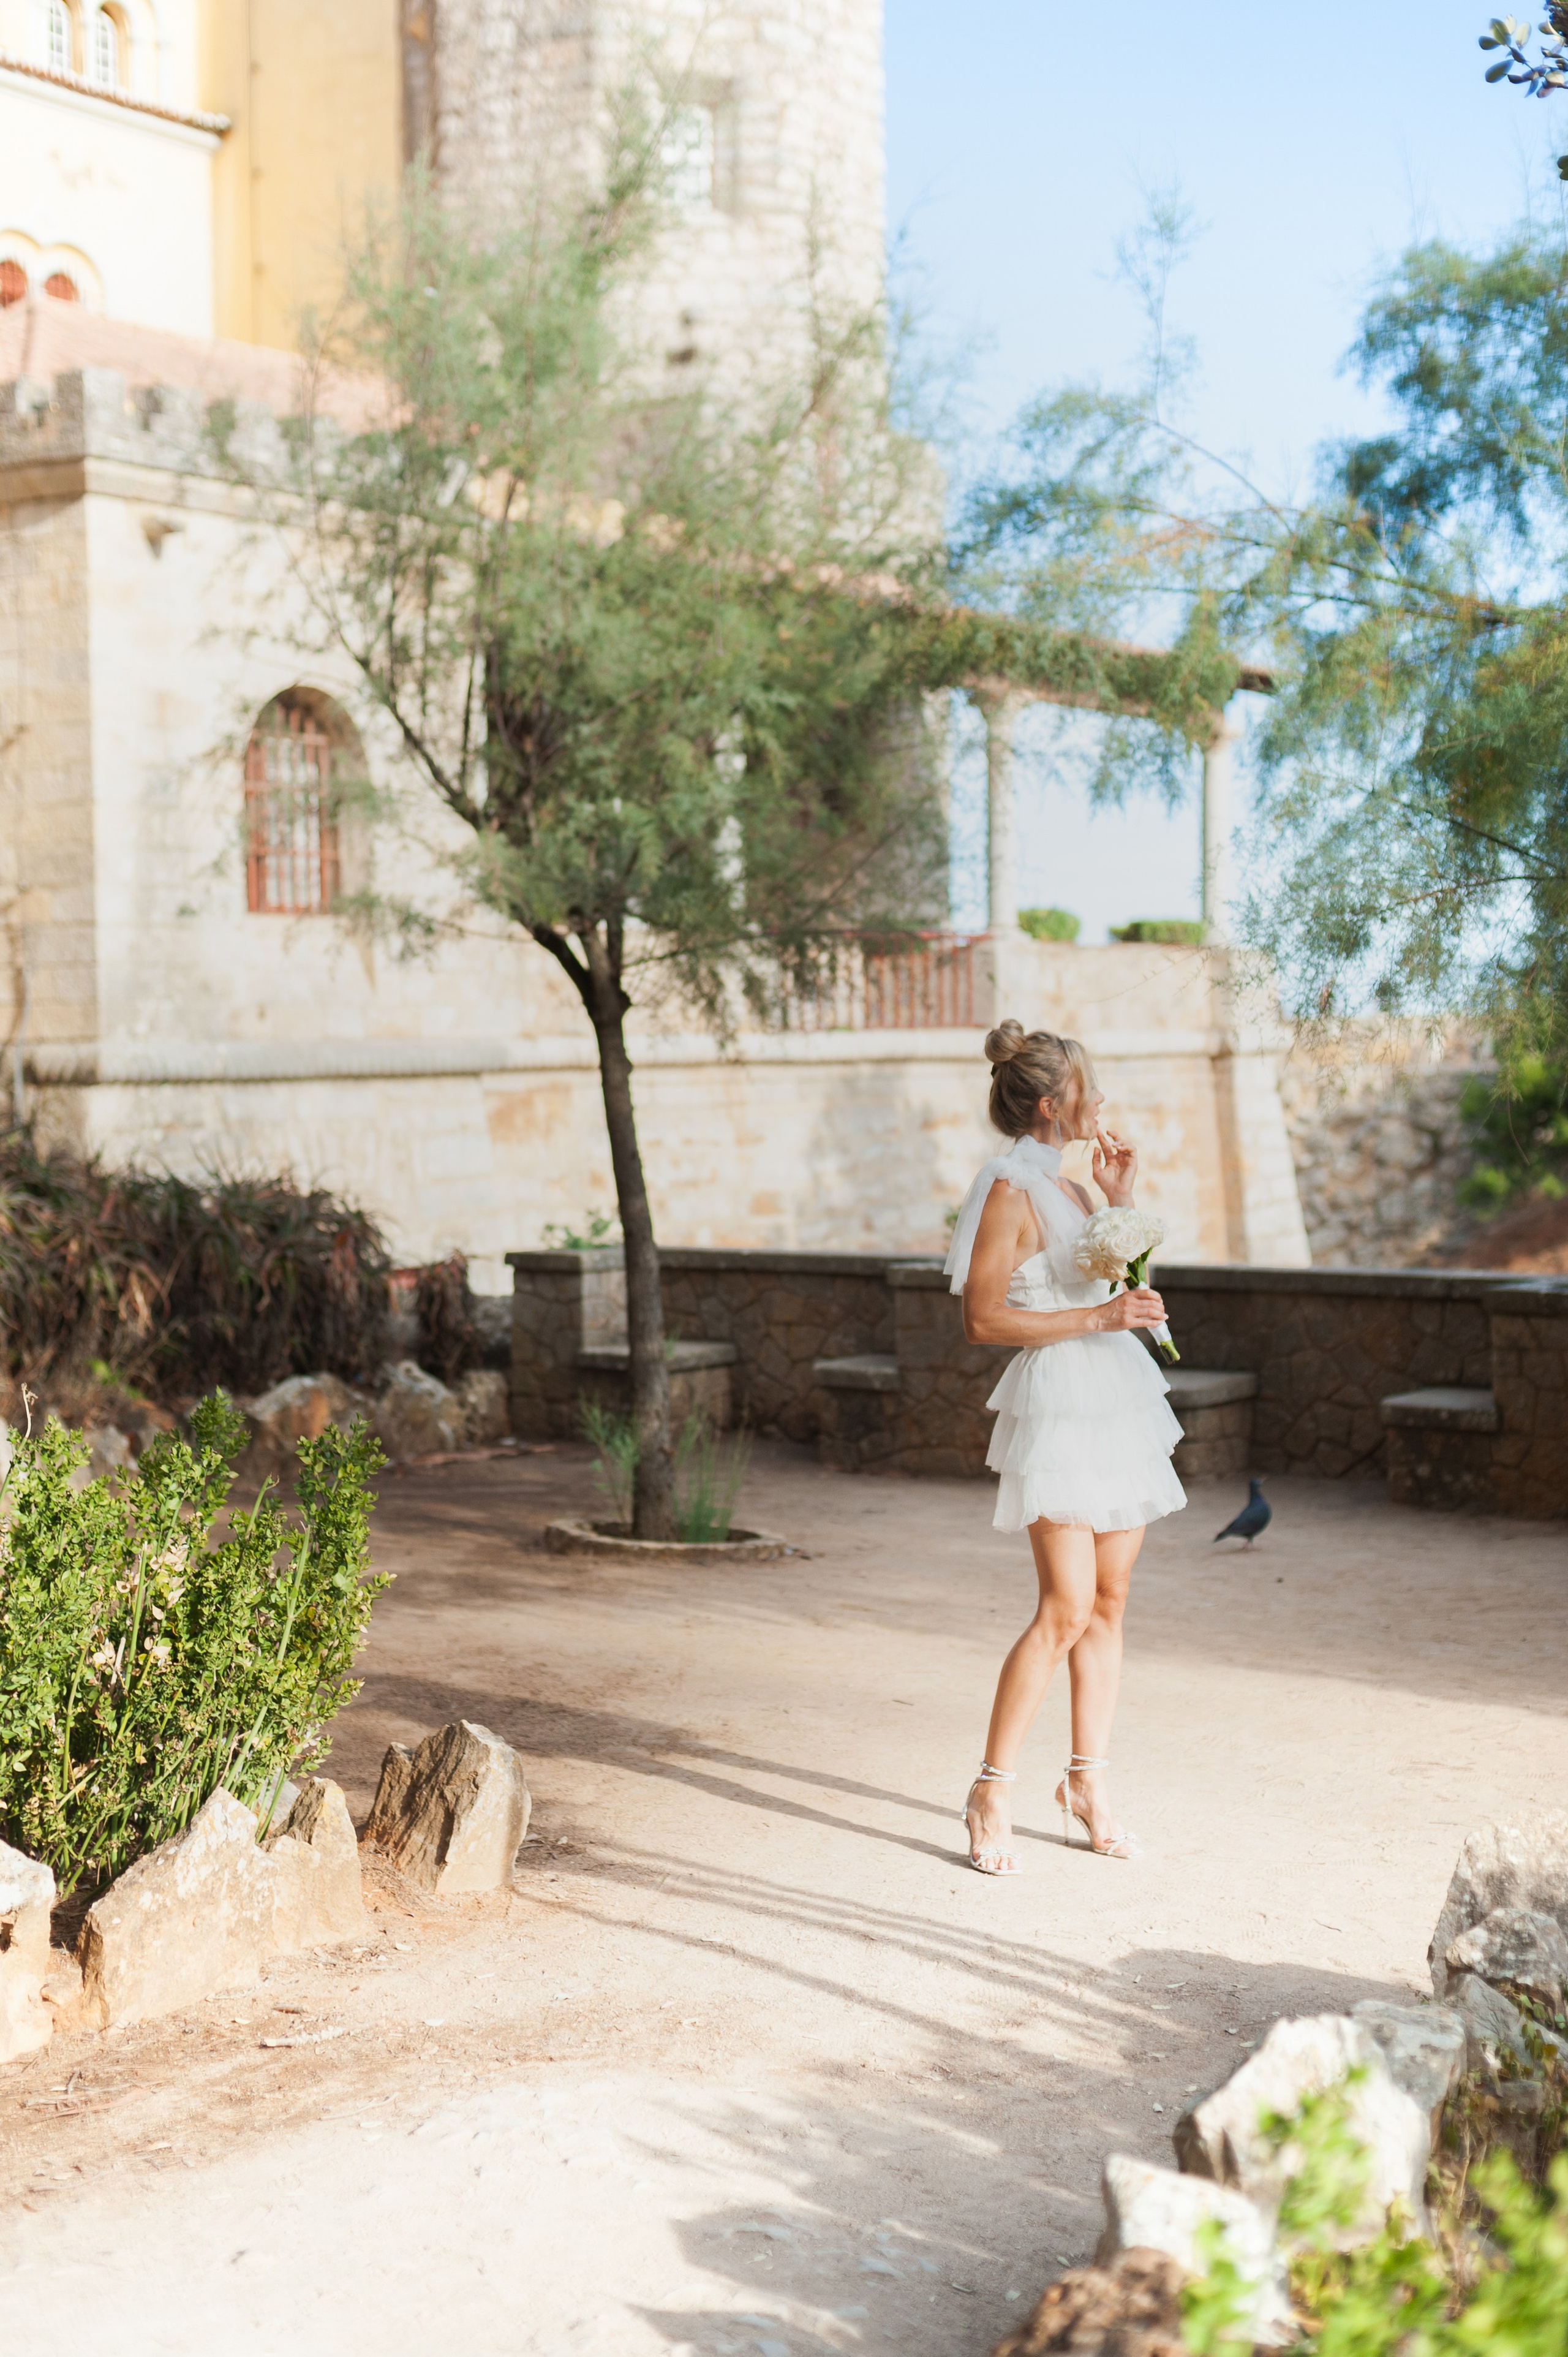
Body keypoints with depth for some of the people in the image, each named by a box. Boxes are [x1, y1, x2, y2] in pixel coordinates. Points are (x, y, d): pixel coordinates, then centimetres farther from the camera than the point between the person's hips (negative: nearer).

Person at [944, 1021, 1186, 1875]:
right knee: (1067, 1608, -12)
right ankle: (991, 1790, -2)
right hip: (1059, 1405, -8)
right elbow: (983, 1318, -15)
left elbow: (1130, 1288, 21)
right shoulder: (1010, 1190, -10)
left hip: (1117, 1402, 8)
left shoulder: (1068, 1179, 15)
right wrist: (1096, 1318, -19)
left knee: (1108, 1602, 9)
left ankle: (1088, 1781, 17)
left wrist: (1121, 1197, 11)